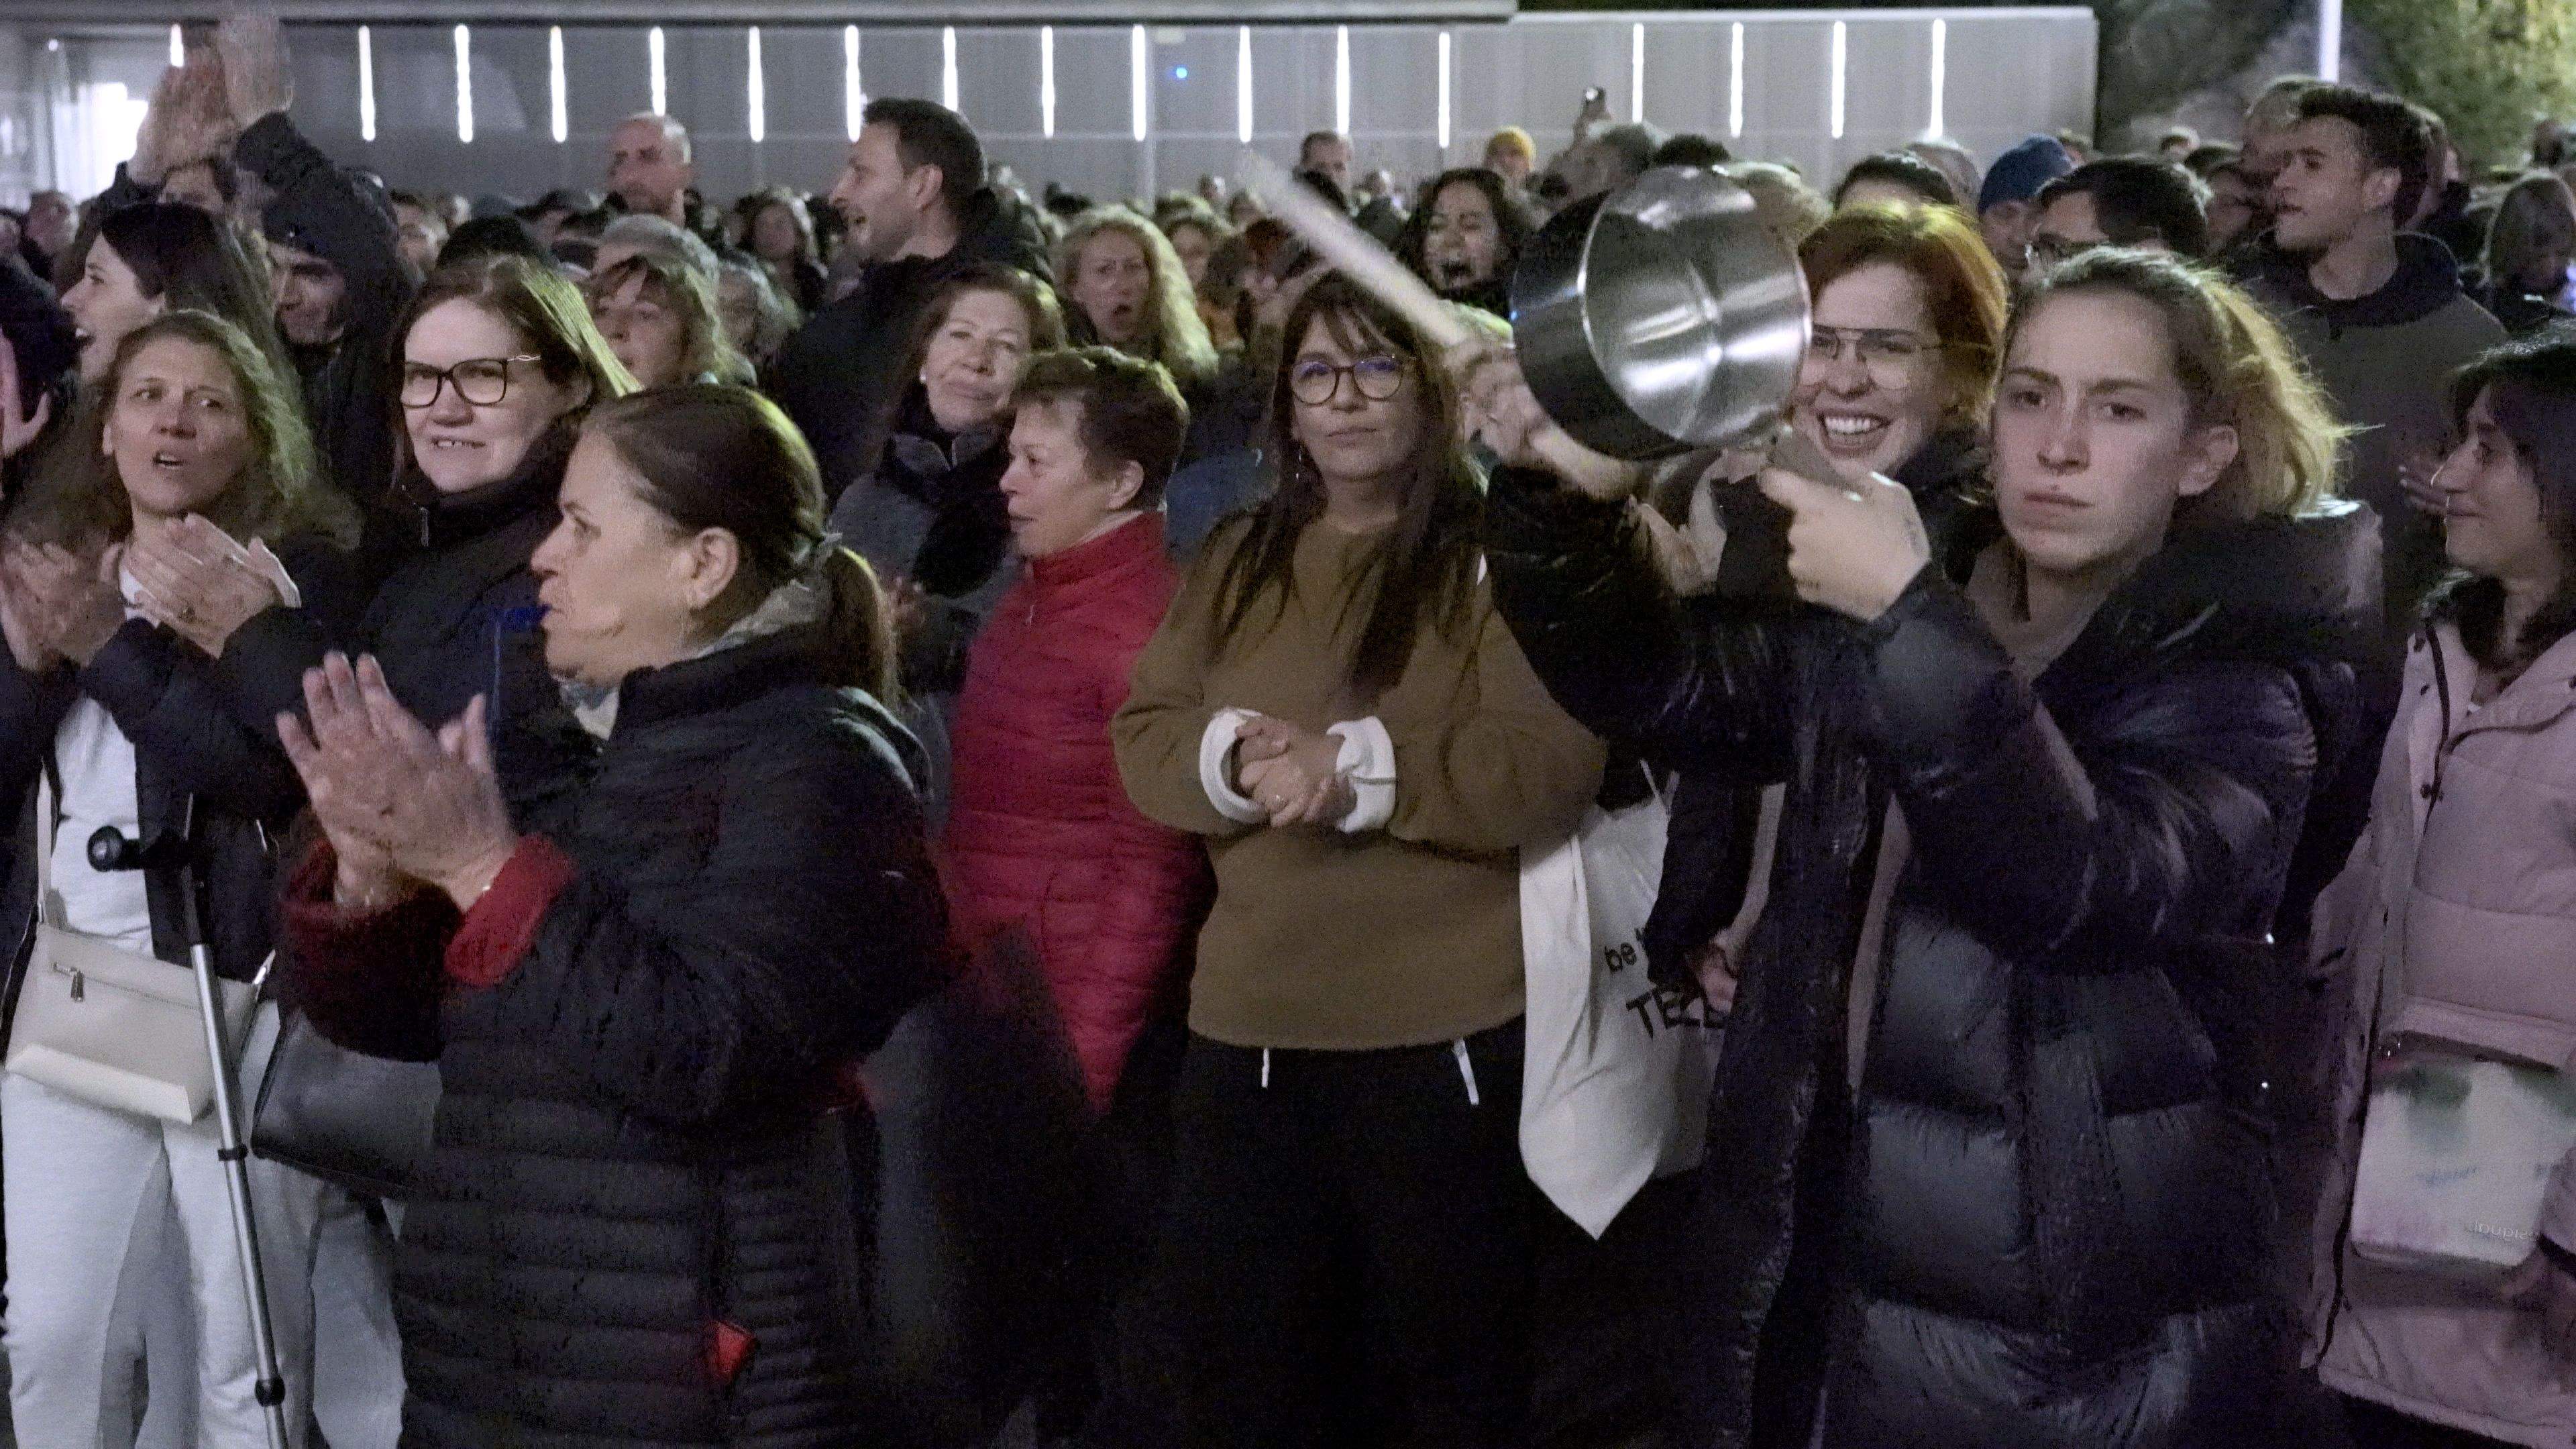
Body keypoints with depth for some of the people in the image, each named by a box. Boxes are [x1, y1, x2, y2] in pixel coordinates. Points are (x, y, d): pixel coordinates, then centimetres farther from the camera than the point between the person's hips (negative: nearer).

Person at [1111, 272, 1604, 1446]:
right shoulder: (1235, 561, 12)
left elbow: (1554, 765, -14)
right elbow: (1142, 740, 5)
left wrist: (1360, 770, -23)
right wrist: (1236, 756, -16)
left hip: (1444, 1038, -4)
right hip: (1245, 1032, 5)